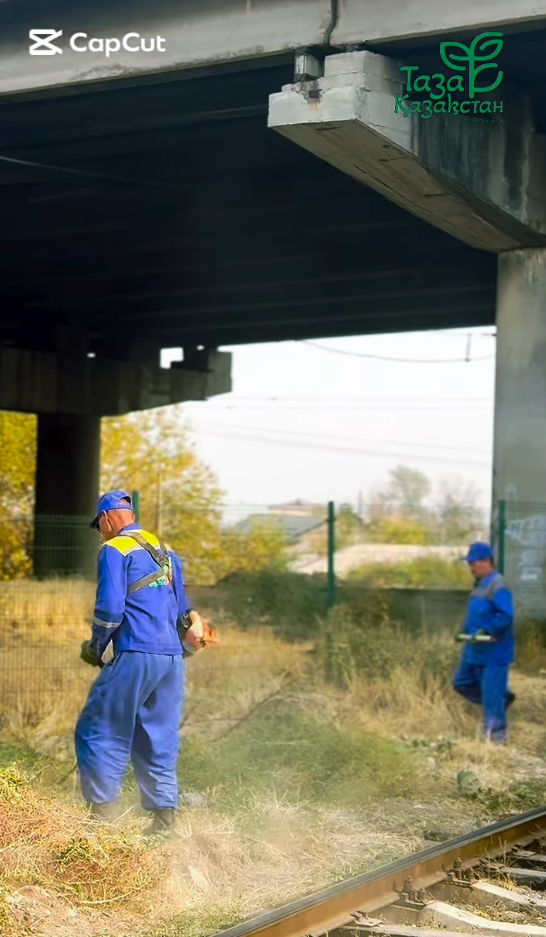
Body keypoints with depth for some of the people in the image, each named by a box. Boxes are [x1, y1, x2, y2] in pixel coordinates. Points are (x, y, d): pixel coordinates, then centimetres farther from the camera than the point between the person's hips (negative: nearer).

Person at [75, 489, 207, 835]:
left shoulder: (114, 550, -4)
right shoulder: (165, 551, 18)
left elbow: (110, 608, -13)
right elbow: (182, 608, 20)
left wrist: (97, 648, 1)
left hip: (134, 655, -7)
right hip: (173, 657, 7)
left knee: (99, 733, 2)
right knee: (160, 739, 11)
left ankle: (103, 812, -3)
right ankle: (165, 816, 8)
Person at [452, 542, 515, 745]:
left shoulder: (497, 587, -20)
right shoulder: (480, 585, 11)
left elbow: (506, 616, -27)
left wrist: (487, 632, -26)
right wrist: (468, 630, 8)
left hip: (494, 653, -10)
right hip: (475, 651, 10)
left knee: (491, 695, -5)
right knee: (462, 682, 18)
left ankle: (496, 737, 5)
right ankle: (503, 697, 28)